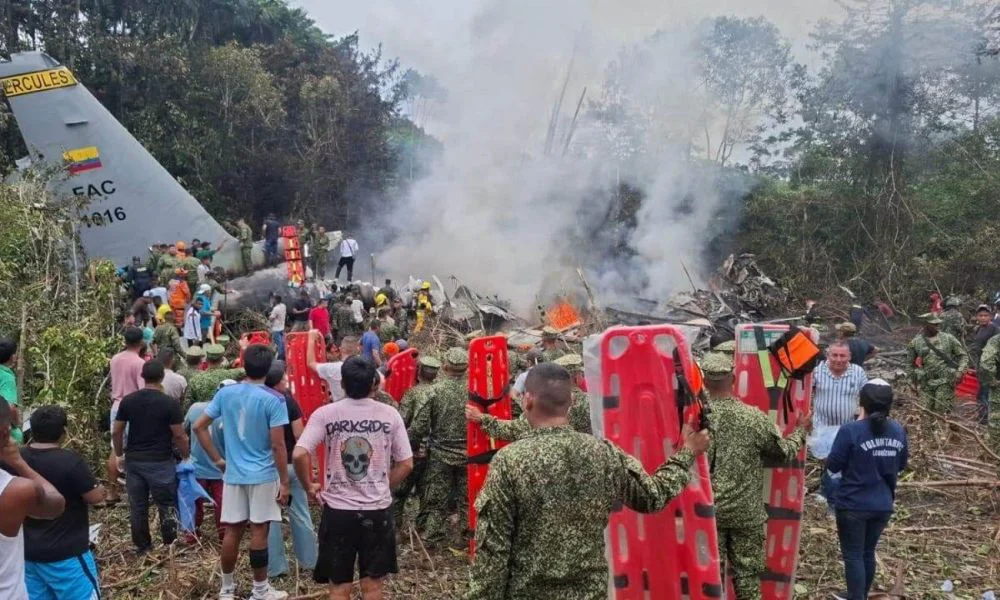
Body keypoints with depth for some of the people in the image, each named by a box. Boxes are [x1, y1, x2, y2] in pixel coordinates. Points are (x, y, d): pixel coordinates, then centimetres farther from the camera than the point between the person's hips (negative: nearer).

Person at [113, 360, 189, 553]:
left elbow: (116, 432, 5)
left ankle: (142, 546, 21)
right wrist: (186, 456, 4)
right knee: (167, 505, 7)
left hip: (134, 461, 4)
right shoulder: (170, 403, -12)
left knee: (137, 506, 12)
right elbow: (179, 436, -11)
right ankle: (170, 545, 13)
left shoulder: (128, 401, 1)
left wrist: (119, 455, 18)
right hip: (161, 462, -4)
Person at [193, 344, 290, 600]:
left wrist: (217, 460, 9)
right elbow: (278, 446, -15)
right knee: (259, 531, 3)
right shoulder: (273, 400, -14)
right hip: (263, 475, -4)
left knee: (232, 530, 12)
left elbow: (199, 427, 4)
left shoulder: (225, 393, 0)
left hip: (233, 474, 4)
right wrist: (284, 482, -8)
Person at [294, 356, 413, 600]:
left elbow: (299, 455, -17)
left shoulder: (325, 414, -7)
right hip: (377, 510, 1)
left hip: (338, 510, -1)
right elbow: (406, 464, 0)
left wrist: (310, 485, 0)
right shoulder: (390, 414, -3)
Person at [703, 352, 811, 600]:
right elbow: (784, 452, 1)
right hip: (747, 511, 1)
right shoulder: (753, 417, -11)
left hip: (707, 511, 0)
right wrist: (800, 431, 18)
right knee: (747, 571, 13)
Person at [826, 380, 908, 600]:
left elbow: (833, 465, -12)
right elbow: (901, 465, 13)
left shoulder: (851, 431, -19)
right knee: (868, 553, 20)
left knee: (853, 556, 4)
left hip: (853, 505, -6)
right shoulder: (898, 431, 0)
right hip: (883, 505, 6)